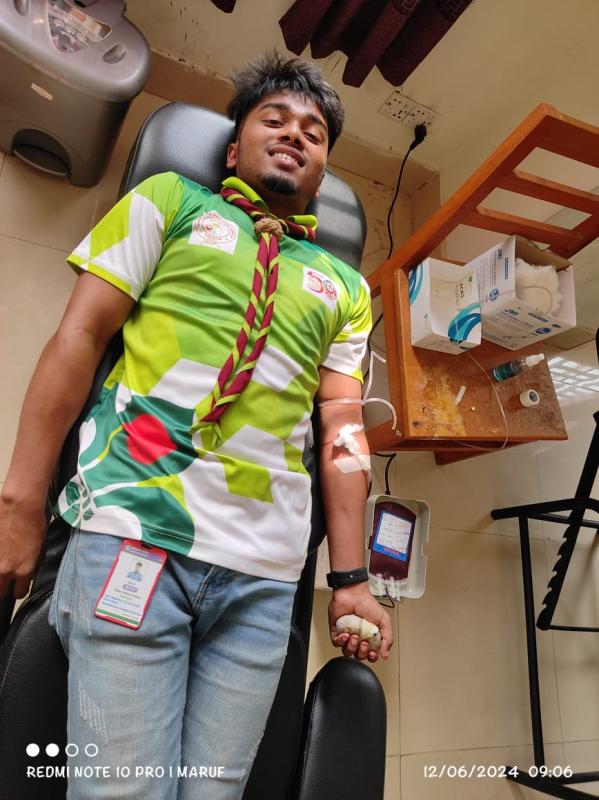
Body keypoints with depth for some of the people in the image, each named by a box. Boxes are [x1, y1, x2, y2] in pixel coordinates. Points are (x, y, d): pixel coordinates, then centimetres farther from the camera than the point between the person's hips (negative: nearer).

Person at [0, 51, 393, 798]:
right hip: (135, 534, -2)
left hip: (265, 575, 3)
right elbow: (79, 336, 3)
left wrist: (350, 579, 6)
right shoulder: (171, 201, 12)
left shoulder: (345, 284, 17)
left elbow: (342, 428, 11)